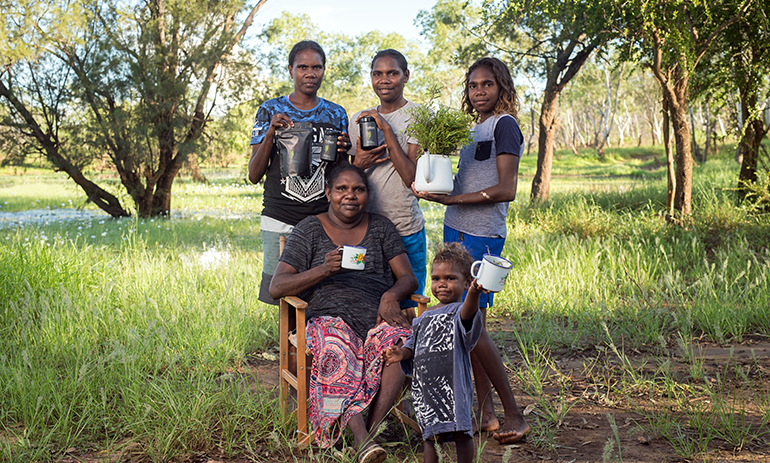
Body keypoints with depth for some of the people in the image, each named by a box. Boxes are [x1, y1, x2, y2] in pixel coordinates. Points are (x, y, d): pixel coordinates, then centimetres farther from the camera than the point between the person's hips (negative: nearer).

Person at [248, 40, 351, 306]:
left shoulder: (336, 114, 12)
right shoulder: (270, 111, 6)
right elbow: (254, 175, 3)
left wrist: (341, 153, -7)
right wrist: (271, 133, -11)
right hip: (280, 223, -1)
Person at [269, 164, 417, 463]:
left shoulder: (381, 228, 19)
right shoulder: (309, 230, 11)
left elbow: (409, 278, 14)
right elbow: (277, 287, 2)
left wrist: (391, 295, -10)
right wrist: (323, 270, -14)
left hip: (377, 317, 2)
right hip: (330, 318, -2)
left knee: (400, 343, -33)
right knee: (336, 354, -37)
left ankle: (372, 427, -31)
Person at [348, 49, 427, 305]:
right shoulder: (359, 119, 12)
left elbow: (413, 177, -14)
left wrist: (386, 129, -15)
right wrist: (359, 163, -4)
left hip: (406, 231, -4)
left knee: (408, 308, 1)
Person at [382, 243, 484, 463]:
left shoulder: (459, 311, -5)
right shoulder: (424, 316, 16)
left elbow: (467, 315, -30)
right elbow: (414, 343, 22)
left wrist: (473, 295, -50)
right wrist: (402, 352, 1)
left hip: (453, 382, -6)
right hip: (424, 384, 6)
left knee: (461, 432, 0)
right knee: (431, 433, 13)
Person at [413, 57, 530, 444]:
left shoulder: (504, 124, -8)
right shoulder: (474, 127, 18)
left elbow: (505, 190, -16)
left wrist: (451, 199, -18)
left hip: (481, 237, -8)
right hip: (456, 231, 8)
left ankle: (514, 415, 1)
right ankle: (486, 412, 16)